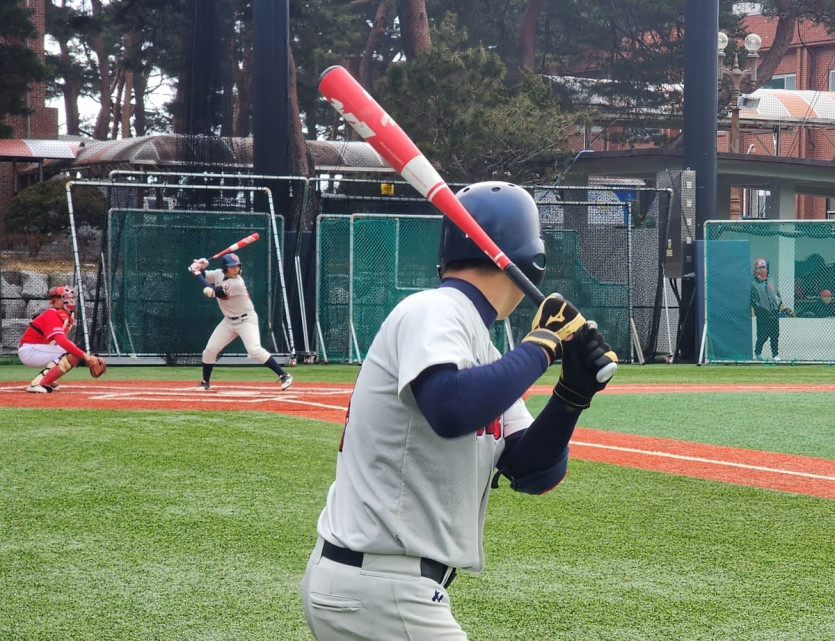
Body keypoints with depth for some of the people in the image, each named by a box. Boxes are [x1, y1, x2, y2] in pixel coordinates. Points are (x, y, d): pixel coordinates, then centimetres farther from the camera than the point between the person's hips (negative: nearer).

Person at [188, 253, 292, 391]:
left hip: (246, 320, -7)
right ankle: (205, 383, 22)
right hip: (229, 321, 7)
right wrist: (198, 268, -16)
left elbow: (211, 292, -28)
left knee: (254, 350, -25)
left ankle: (284, 376, -21)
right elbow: (203, 276, 9)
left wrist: (197, 273, -21)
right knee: (210, 350, 3)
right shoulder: (219, 274, -6)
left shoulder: (236, 283, -28)